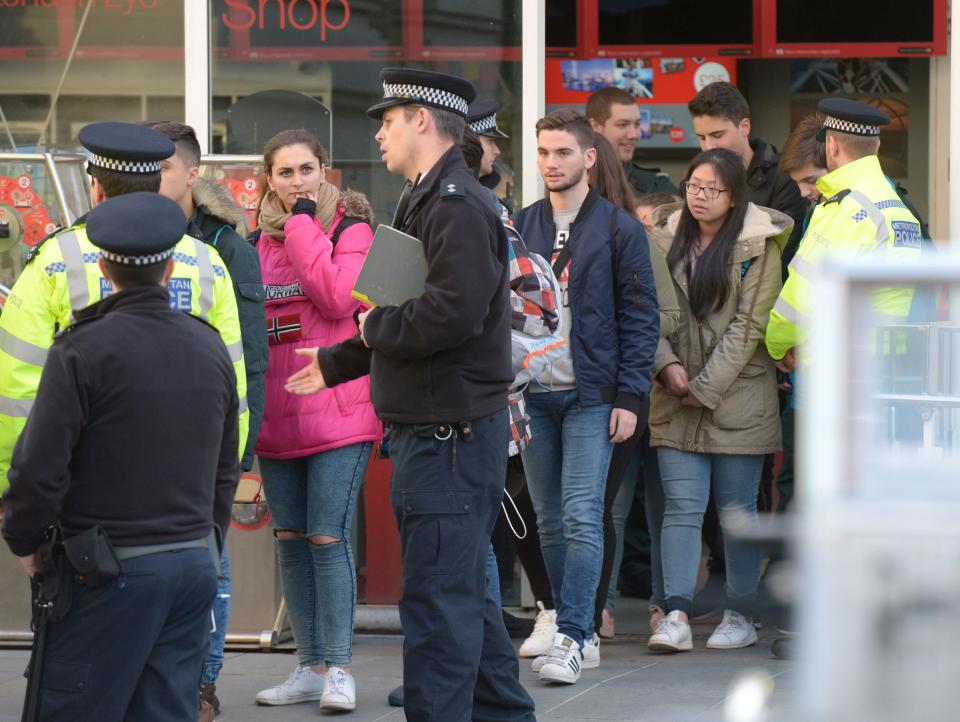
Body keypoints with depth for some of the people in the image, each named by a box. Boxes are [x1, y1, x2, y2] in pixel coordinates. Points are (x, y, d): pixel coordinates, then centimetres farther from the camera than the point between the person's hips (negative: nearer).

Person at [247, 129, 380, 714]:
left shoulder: (351, 227, -2)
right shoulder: (260, 242, 14)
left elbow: (339, 295, -19)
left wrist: (302, 224, -13)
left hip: (337, 413, -6)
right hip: (276, 417, 6)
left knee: (329, 538, -8)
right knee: (290, 539, 8)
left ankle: (338, 667, -2)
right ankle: (311, 666, 16)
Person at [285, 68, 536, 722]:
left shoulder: (456, 206, -16)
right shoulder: (427, 201, 17)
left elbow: (452, 314, -29)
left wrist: (376, 327, -13)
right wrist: (338, 362, 33)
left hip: (451, 436, -11)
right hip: (436, 429, 11)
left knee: (438, 597, -8)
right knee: (464, 590, 18)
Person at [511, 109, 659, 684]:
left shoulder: (619, 229, 0)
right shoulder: (520, 227, 11)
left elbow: (640, 315, -1)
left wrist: (630, 396, -9)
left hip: (591, 395, -4)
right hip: (532, 395, 4)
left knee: (582, 518, -11)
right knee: (551, 522, 7)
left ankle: (571, 638, -13)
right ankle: (581, 633, 14)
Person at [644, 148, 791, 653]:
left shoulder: (758, 246, -4)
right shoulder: (666, 239, 8)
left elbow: (749, 325, -7)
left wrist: (707, 386, -10)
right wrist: (667, 365, -10)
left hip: (738, 397, -3)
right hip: (676, 401, 3)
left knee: (737, 510, 4)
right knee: (682, 506, -4)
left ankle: (740, 615, 13)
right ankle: (676, 616, -9)